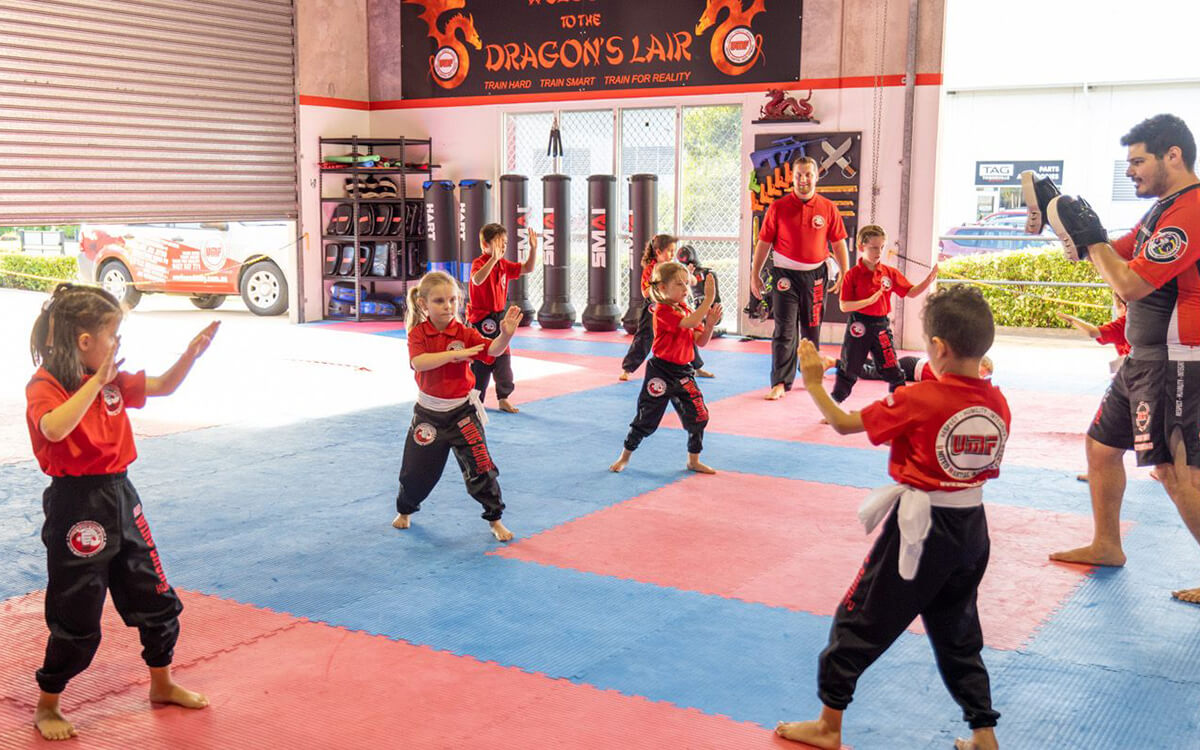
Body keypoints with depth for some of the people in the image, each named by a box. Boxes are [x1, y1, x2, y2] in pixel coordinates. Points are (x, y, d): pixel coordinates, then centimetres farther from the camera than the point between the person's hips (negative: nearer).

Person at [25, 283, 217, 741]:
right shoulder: (45, 387, -16)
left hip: (119, 498, 8)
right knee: (76, 621, 2)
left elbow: (163, 387, 15)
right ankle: (46, 707, 24)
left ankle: (162, 685, 36)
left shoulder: (112, 380, 5)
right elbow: (54, 429, -36)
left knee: (156, 600, 17)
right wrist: (96, 381, -32)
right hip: (76, 508, -8)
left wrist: (192, 353, -1)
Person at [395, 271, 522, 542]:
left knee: (480, 467, -5)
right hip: (429, 413, 0)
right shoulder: (418, 333, -8)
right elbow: (419, 362, -26)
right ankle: (405, 511, 40)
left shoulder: (465, 333, -6)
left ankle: (495, 521, 9)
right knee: (416, 470, 11)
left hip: (462, 411, 0)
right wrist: (455, 354, -31)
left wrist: (505, 334, -43)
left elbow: (492, 349, -22)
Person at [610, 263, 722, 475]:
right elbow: (690, 322, -31)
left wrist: (709, 325, -10)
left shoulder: (686, 309, 9)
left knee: (698, 416, 3)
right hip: (661, 372, -7)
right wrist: (708, 298, -32)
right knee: (646, 418, 2)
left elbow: (700, 341, 8)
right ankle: (624, 457, 21)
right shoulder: (663, 311, -16)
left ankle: (693, 461, 18)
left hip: (683, 372, 7)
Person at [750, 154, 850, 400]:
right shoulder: (778, 208, -3)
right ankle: (780, 383, -2)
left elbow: (839, 243, 5)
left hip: (815, 275, 2)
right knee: (784, 331, -5)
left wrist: (844, 275, 0)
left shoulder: (828, 208, 1)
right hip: (786, 275, -2)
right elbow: (763, 243, 1)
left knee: (812, 329, 13)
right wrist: (755, 275, 1)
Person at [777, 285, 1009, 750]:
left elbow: (845, 424, -11)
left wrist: (814, 384, 4)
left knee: (858, 621, 9)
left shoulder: (917, 401, -20)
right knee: (957, 634, 23)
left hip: (920, 529, -6)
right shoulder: (997, 402, -4)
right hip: (972, 526, 6)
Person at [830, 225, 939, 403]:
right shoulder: (852, 275, -9)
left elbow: (911, 292, 6)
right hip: (859, 326, -3)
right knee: (849, 368, 7)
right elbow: (844, 306, -12)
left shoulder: (890, 273, 2)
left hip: (882, 325, 3)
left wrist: (929, 279, -9)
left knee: (893, 368, 5)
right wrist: (869, 300, -21)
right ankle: (833, 404, 22)